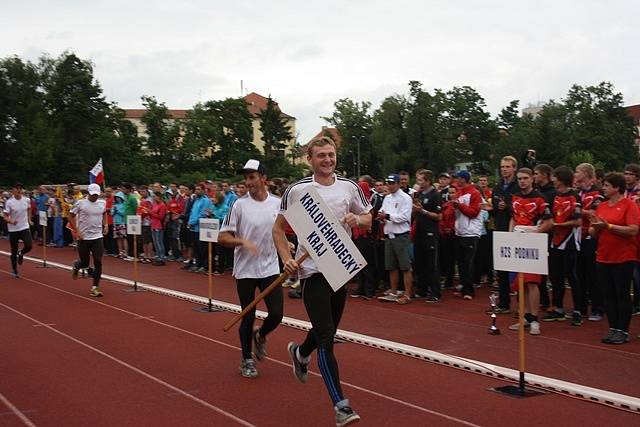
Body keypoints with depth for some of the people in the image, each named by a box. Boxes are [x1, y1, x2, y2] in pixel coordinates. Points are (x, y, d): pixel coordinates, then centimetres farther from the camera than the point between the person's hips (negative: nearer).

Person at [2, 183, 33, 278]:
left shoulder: (27, 200, -1)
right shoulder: (9, 202, -11)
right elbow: (5, 216, -12)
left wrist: (29, 219, 16)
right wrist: (11, 221, -30)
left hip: (25, 227, 2)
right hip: (13, 229, -2)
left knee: (28, 246, -17)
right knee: (14, 251, 5)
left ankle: (21, 254, 20)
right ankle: (15, 271, 24)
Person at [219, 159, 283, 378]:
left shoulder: (278, 203, 1)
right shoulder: (239, 205, -8)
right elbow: (222, 238, -9)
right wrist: (243, 242, -24)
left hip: (270, 268, 3)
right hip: (245, 270, -2)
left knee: (276, 314, -3)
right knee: (248, 317, 4)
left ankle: (260, 336, 30)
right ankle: (247, 360, 24)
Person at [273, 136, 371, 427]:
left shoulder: (349, 187, 4)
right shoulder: (297, 190, -5)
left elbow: (368, 219, 14)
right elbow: (278, 228, 2)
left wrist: (356, 219, -9)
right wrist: (287, 260, -11)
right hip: (312, 269, -4)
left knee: (328, 328, 18)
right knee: (326, 338, -11)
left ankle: (300, 353, 52)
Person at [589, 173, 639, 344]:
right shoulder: (601, 206, 11)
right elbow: (593, 233, 14)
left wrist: (608, 226, -20)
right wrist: (595, 227, -9)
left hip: (623, 258, -6)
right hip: (603, 257, 6)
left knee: (622, 294, 0)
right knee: (608, 295, 9)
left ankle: (623, 331, 7)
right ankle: (613, 329, 17)